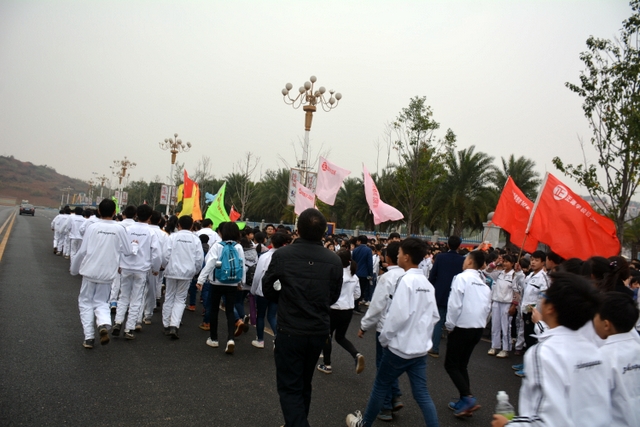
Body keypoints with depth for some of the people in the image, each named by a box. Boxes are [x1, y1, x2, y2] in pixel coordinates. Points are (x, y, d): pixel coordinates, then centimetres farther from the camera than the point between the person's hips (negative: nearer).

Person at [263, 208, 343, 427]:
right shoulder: (334, 260, -10)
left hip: (290, 330, -4)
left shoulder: (282, 255, -16)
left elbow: (267, 289, -2)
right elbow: (334, 296, 2)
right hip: (319, 330, 4)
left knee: (289, 387, 8)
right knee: (304, 383, 23)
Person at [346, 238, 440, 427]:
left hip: (400, 346, -6)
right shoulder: (427, 284, 5)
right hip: (420, 347, 6)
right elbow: (434, 315, 10)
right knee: (421, 393, 11)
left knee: (380, 386, 12)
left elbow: (398, 315, -22)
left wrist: (385, 338, -9)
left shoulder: (406, 281, -18)